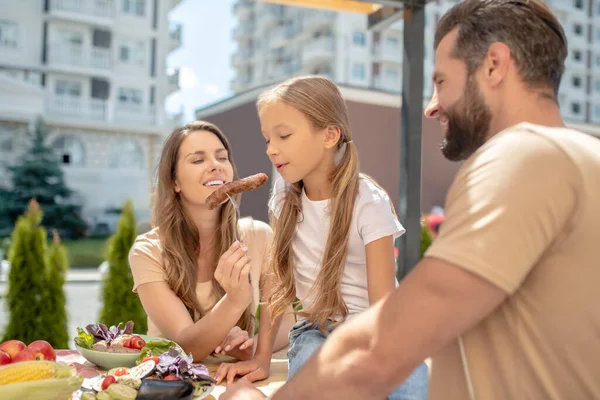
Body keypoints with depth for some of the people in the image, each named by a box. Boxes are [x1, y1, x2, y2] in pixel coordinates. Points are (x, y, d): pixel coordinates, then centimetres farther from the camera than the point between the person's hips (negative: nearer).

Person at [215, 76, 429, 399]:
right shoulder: (285, 194, -2)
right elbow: (282, 281, 2)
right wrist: (262, 357, -4)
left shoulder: (368, 203, -17)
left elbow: (384, 307, -19)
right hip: (316, 332, 3)